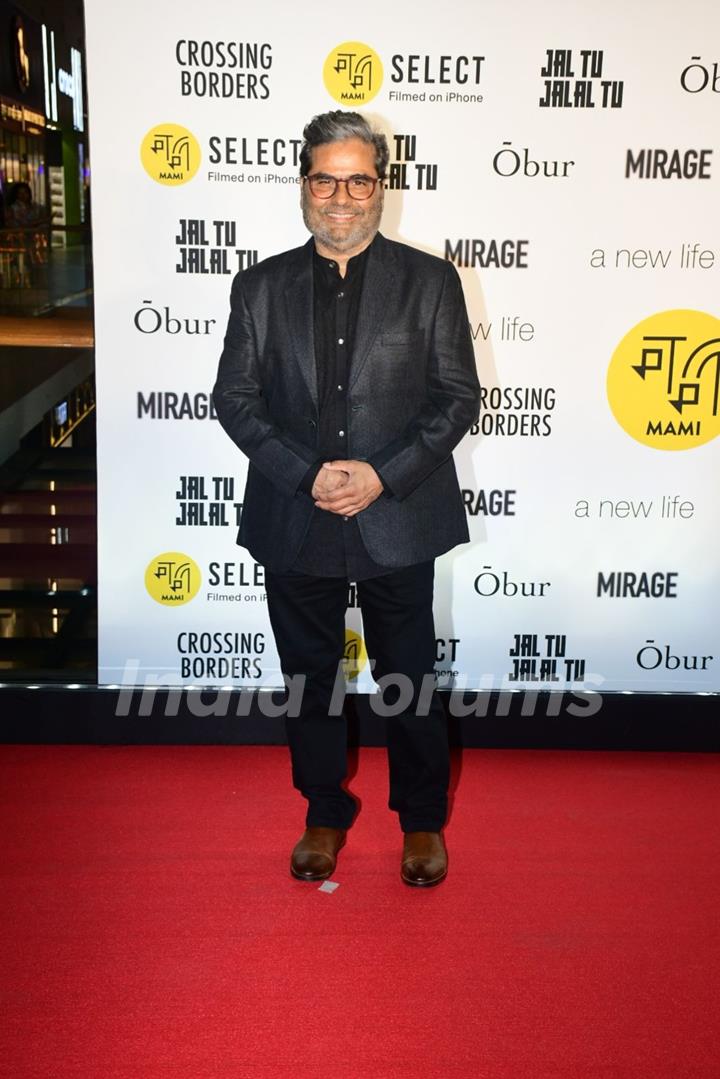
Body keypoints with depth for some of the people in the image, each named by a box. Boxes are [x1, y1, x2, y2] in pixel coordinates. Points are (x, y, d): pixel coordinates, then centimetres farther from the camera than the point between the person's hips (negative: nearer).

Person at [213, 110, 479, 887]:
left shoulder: (430, 281, 0)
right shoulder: (259, 287, 4)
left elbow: (458, 396, -3)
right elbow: (235, 398, 0)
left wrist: (382, 475, -16)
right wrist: (308, 474, -14)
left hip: (399, 521, -1)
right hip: (294, 524, 2)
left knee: (409, 679, 11)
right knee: (309, 677, 15)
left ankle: (422, 818, 32)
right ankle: (325, 814, 35)